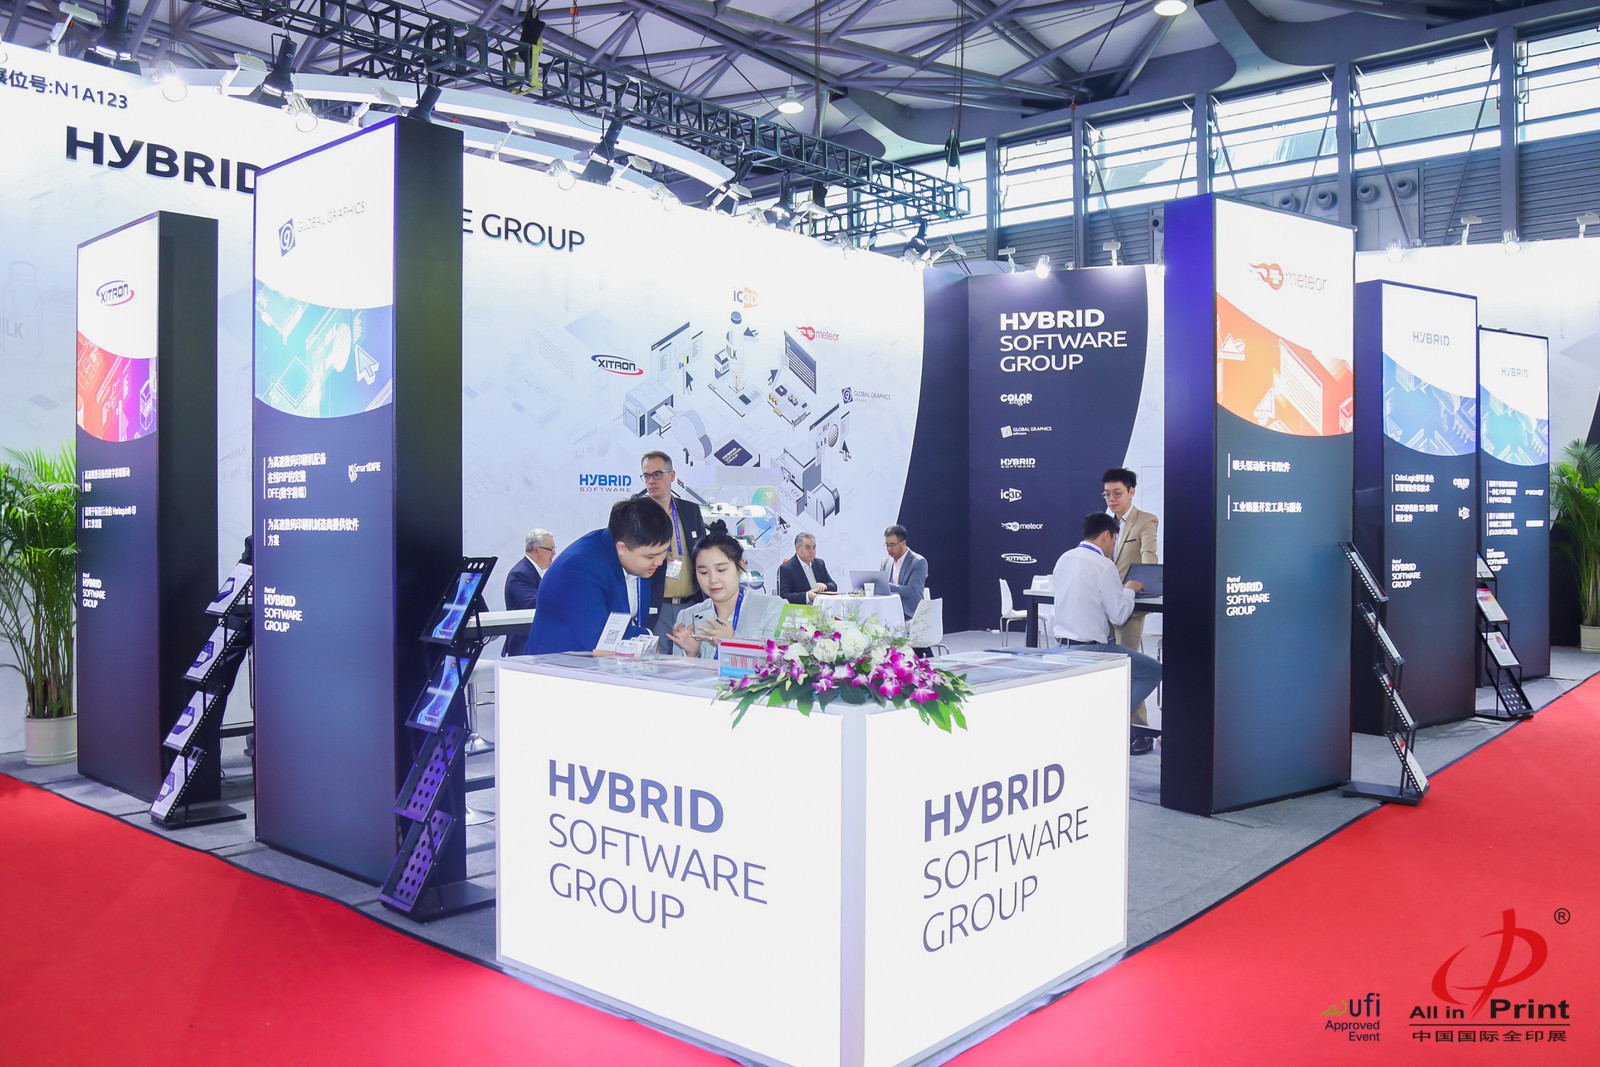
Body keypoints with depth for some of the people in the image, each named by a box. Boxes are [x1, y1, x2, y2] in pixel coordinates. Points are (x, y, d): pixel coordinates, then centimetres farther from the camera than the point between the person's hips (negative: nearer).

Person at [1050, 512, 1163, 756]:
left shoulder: (1064, 559, 8)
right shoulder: (1103, 566, -15)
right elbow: (1119, 615, -11)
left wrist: (1120, 589, 21)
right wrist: (1129, 590, 6)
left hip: (1062, 644, 9)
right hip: (1089, 649, -9)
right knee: (1153, 671, 1)